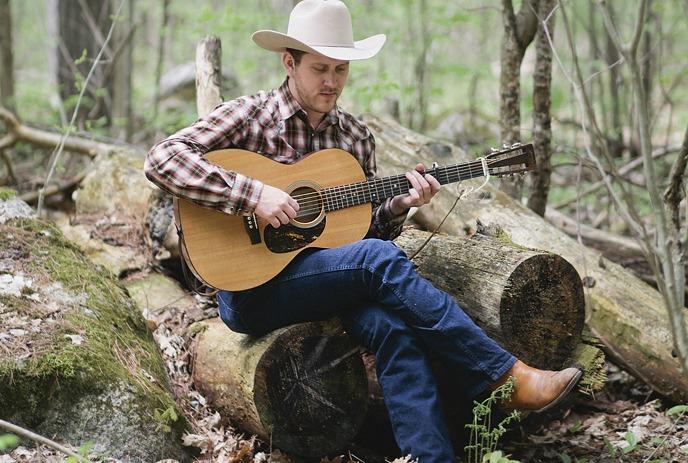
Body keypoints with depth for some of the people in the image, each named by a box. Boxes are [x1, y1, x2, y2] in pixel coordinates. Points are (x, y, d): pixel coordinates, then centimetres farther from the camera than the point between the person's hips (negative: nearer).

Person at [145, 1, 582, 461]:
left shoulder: (356, 136, 13)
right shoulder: (251, 115, -2)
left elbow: (364, 229, 17)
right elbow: (162, 160, -14)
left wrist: (398, 204, -5)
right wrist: (252, 194, -23)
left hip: (332, 279, 5)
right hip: (253, 287, -5)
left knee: (391, 324, -29)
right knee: (381, 260, -27)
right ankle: (507, 377, -24)